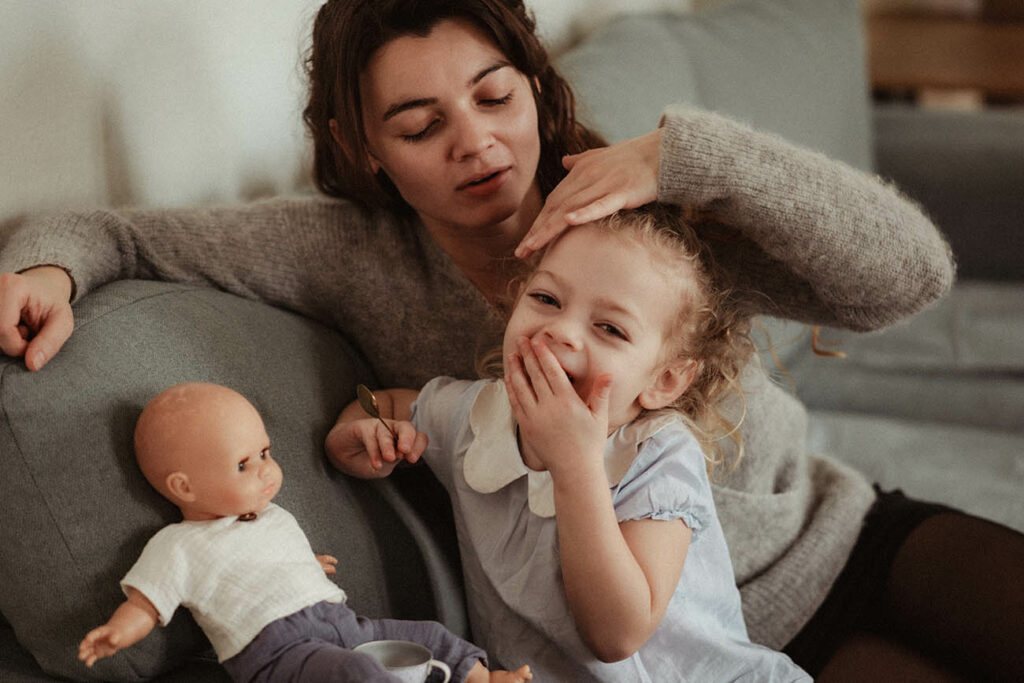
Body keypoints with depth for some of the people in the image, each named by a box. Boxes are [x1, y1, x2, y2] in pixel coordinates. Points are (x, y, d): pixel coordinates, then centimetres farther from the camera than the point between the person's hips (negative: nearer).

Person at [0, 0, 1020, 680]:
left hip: (842, 529, 2)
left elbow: (908, 273, -24)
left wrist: (684, 154, -32)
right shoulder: (356, 257, -12)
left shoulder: (643, 217, -15)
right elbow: (119, 230, -3)